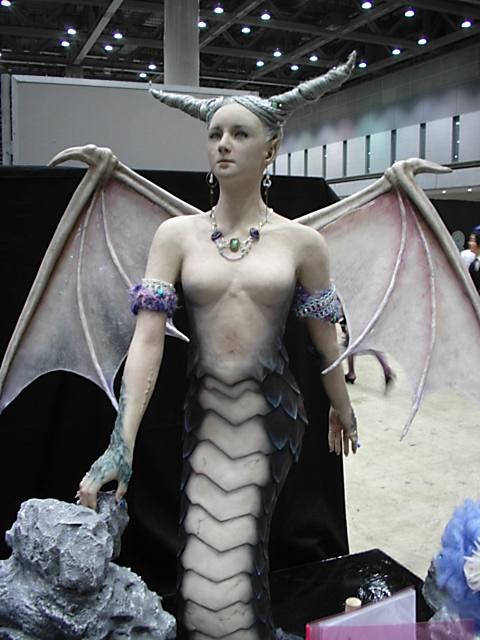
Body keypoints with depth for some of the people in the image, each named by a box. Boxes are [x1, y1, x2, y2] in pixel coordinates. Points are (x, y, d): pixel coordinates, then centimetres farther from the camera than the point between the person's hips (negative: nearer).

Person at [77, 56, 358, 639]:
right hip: (204, 410, 1)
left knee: (236, 560, 6)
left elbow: (325, 338, 8)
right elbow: (148, 337, -10)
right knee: (204, 565, 9)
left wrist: (342, 408, 18)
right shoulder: (176, 234, -1)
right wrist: (122, 444, -16)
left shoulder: (301, 241, -2)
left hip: (270, 414, -1)